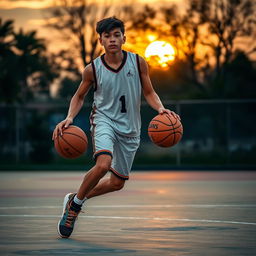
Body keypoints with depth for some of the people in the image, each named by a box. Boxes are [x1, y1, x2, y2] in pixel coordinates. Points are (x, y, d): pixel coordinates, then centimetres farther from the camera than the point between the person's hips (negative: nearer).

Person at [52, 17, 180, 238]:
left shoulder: (138, 62, -4)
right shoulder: (93, 69, -6)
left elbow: (149, 92, 5)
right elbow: (79, 96, 9)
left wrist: (161, 108, -16)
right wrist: (69, 118, -9)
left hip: (129, 128, 3)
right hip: (104, 120, -3)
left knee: (117, 182, 9)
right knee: (103, 164, -31)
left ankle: (78, 198, 33)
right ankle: (74, 203, -8)